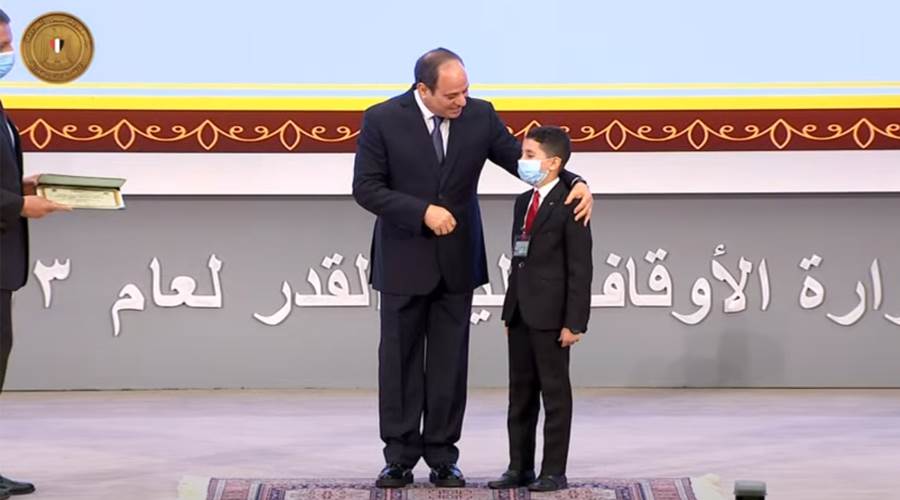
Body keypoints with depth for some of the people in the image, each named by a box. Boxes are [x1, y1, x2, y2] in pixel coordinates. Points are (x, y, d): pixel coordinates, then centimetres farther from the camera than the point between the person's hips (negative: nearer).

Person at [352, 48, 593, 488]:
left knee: (450, 362, 6)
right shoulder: (383, 120, -12)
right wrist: (422, 212, -22)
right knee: (400, 360, 5)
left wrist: (573, 182, -17)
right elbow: (366, 188, -12)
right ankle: (400, 456, 14)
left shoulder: (479, 115, -4)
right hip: (404, 259, -2)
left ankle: (442, 456, 14)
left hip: (457, 260, 2)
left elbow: (522, 159, 0)